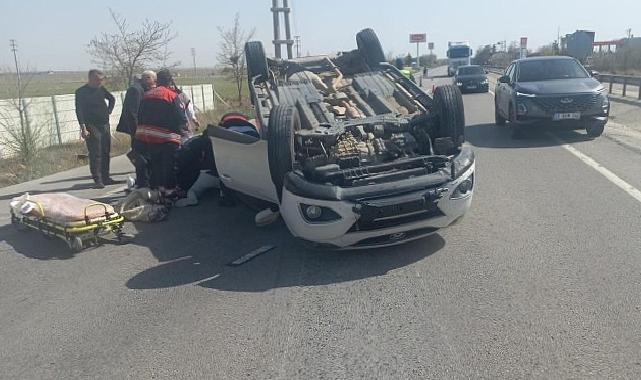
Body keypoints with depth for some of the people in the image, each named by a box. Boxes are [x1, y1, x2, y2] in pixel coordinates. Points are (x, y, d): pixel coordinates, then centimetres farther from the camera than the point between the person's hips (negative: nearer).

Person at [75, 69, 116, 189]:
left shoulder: (101, 89, 11)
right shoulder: (81, 92, -7)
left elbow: (112, 99, 29)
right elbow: (79, 111, -13)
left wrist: (108, 111, 16)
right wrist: (83, 128, -20)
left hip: (105, 125, 7)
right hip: (92, 127, -6)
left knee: (106, 153, 9)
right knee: (95, 154, -7)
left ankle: (105, 177, 18)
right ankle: (98, 180, -4)